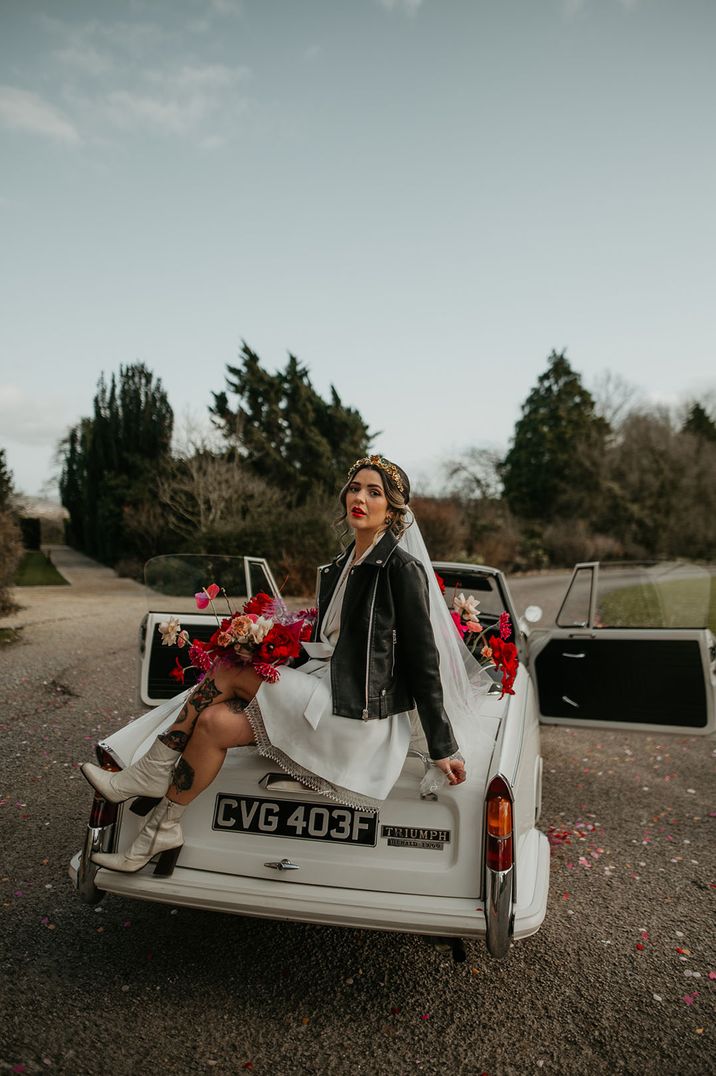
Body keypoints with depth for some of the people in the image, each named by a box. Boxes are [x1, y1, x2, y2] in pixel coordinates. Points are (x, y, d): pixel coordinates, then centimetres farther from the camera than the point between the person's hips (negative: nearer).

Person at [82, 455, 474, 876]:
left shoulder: (403, 569, -11)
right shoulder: (339, 567, 14)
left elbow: (423, 663, -11)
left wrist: (444, 748, -10)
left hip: (359, 714, -7)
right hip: (326, 693, 7)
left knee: (226, 674, -13)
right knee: (216, 721, -10)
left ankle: (149, 778, 4)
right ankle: (160, 830, 2)